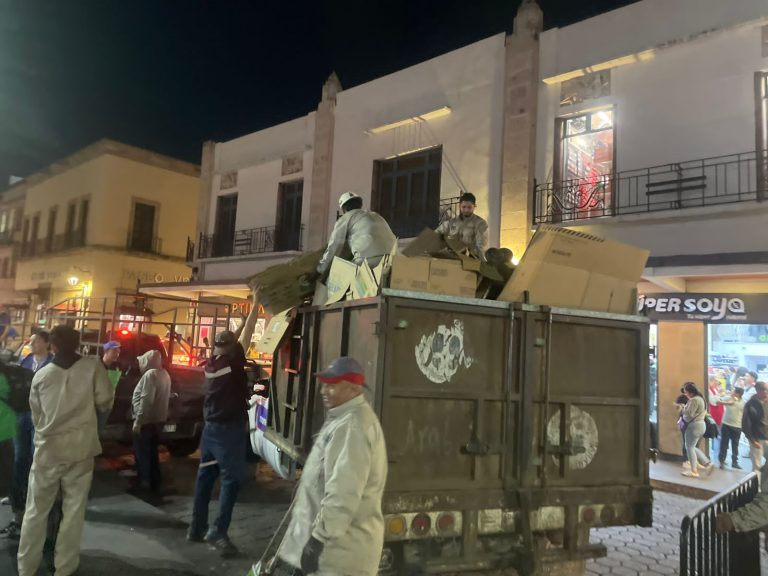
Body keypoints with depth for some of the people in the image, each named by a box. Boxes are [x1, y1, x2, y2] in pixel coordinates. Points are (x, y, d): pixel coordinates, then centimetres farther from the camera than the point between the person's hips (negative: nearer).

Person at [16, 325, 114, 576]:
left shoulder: (41, 375, 0)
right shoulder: (93, 366, -6)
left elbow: (35, 414, 8)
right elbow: (105, 402, -4)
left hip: (48, 448, 1)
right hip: (81, 447, -1)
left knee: (36, 510, 13)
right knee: (74, 508, 9)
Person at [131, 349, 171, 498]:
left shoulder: (150, 374, -18)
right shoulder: (164, 374, 10)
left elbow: (146, 400, -24)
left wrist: (138, 420, -21)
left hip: (147, 420, -9)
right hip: (158, 419, 9)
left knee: (141, 452, 3)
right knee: (152, 452, 15)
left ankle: (144, 483, 7)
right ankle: (154, 485, 20)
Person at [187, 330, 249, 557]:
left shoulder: (211, 365, 5)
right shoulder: (234, 361, -15)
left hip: (211, 426, 8)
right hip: (230, 427, -7)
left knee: (205, 475, 13)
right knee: (231, 478, -3)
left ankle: (197, 527, 22)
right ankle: (218, 530, -7)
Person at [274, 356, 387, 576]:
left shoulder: (353, 426, -23)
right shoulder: (342, 418, 13)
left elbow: (343, 494, -28)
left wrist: (319, 537, -23)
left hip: (341, 544, -10)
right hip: (335, 537, 10)